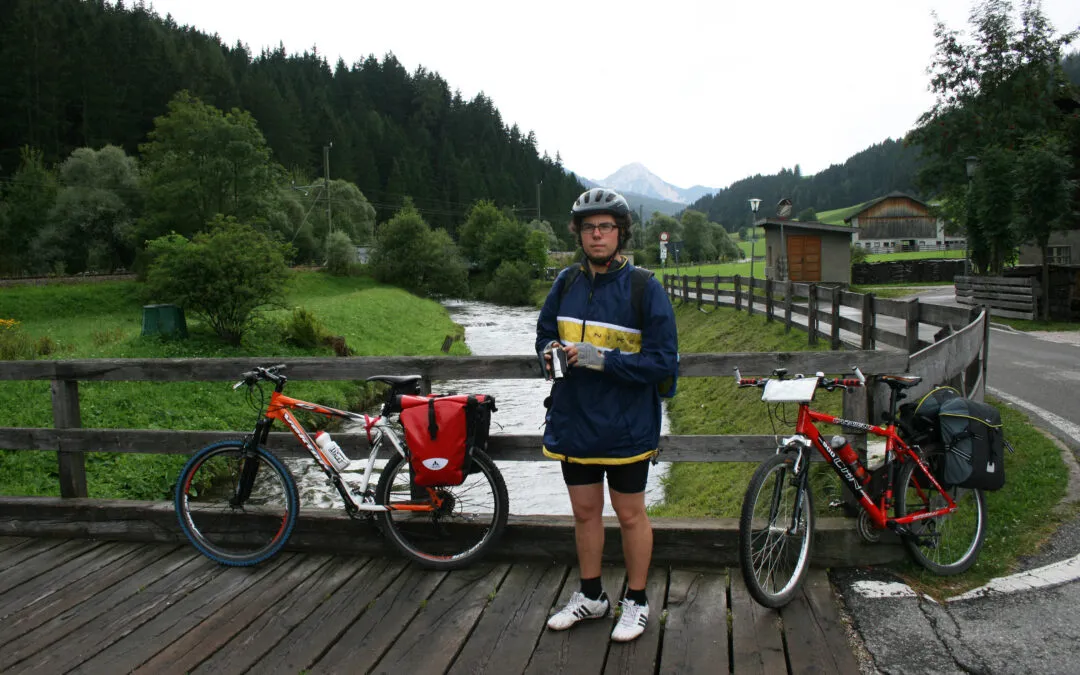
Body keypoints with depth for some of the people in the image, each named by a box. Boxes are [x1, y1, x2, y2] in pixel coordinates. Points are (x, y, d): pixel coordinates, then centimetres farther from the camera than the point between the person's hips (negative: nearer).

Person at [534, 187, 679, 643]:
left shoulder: (644, 288, -10)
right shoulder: (566, 283, 5)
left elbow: (663, 361, -14)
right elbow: (544, 331, 17)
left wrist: (603, 359, -24)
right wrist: (550, 351, -6)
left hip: (625, 425, -4)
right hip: (573, 419, 5)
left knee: (630, 515, 10)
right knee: (584, 511, 17)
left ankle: (636, 601, 28)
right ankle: (591, 596, 35)